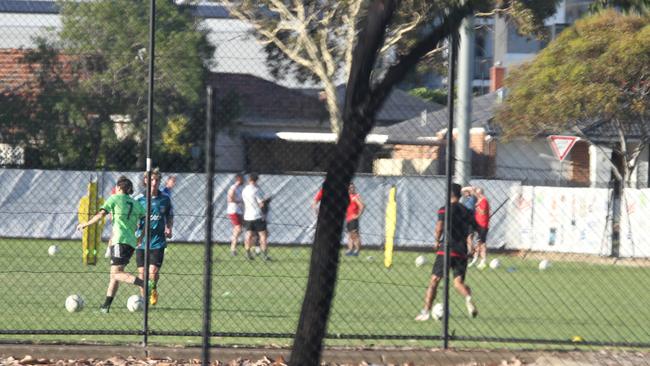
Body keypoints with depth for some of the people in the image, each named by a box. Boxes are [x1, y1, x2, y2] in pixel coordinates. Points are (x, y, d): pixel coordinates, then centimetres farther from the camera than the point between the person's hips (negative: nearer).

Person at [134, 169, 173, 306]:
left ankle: (153, 289, 20)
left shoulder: (165, 199, 2)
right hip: (141, 241, 1)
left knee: (153, 271, -12)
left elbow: (170, 216, 16)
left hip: (158, 241, 0)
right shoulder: (138, 199, -2)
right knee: (142, 272, 2)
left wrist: (169, 229, -2)